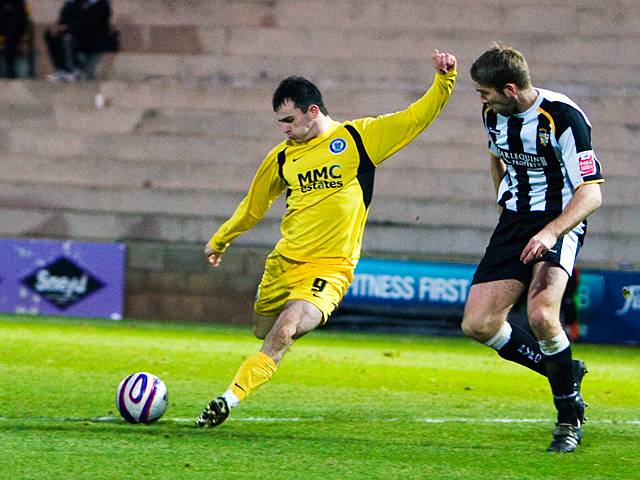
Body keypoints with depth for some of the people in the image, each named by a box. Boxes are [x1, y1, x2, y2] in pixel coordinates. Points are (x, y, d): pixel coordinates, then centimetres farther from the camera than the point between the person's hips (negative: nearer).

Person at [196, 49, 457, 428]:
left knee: (283, 333, -24)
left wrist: (444, 80, -17)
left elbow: (417, 116, -2)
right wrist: (220, 240, 37)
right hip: (283, 264, 5)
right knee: (264, 332, 13)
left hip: (329, 269, -5)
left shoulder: (360, 137, -1)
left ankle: (229, 400, -24)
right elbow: (254, 205, 26)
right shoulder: (282, 157, 10)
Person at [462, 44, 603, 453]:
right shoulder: (494, 114, 2)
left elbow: (591, 194, -21)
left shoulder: (564, 118, -20)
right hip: (514, 221, 7)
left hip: (560, 223, -7)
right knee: (478, 325, -5)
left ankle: (570, 416, -9)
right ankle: (562, 371, 17)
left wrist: (551, 232, -35)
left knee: (541, 315, -30)